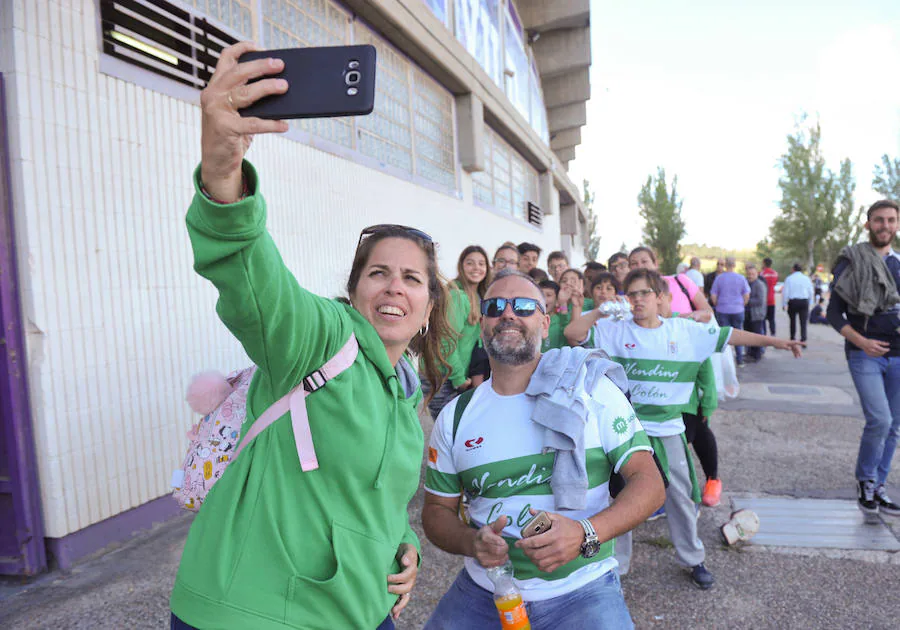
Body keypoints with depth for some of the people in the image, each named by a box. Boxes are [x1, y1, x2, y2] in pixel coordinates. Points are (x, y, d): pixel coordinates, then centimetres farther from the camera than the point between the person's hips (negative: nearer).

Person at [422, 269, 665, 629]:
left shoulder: (593, 390, -5)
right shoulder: (454, 417, 2)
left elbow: (649, 482, -7)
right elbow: (437, 510, 8)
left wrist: (585, 532, -23)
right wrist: (471, 542, -14)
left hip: (582, 590, -2)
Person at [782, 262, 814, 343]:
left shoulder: (789, 279, -5)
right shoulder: (806, 279, 2)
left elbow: (785, 292, -5)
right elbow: (811, 292, 7)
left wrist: (784, 304, 4)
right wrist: (809, 303, 18)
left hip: (792, 302, -1)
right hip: (804, 302, 1)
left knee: (793, 321, 16)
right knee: (803, 322, 0)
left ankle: (792, 338, 27)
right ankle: (803, 339, -11)